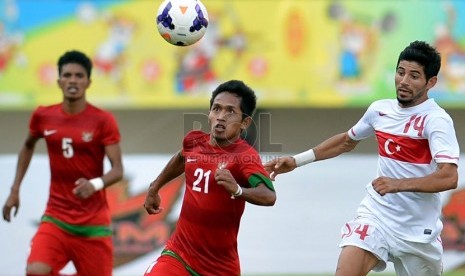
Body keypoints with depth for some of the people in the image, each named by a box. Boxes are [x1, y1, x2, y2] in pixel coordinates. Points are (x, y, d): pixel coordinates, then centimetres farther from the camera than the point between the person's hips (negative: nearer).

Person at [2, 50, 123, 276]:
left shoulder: (103, 120, -8)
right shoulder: (43, 117, 2)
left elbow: (117, 170, -12)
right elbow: (28, 147, 23)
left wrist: (96, 184, -33)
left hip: (93, 223, -2)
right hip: (55, 218, 2)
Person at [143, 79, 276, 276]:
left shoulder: (244, 156, -17)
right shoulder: (194, 141, 0)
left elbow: (269, 196, -36)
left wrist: (237, 190, -53)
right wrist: (154, 188, 36)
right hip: (177, 257, 3)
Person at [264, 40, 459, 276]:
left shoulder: (436, 120, -14)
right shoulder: (380, 110, 4)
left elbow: (449, 177, -28)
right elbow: (347, 141, 25)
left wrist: (399, 184, -38)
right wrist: (297, 160, 19)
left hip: (418, 230, -3)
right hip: (376, 215, 3)